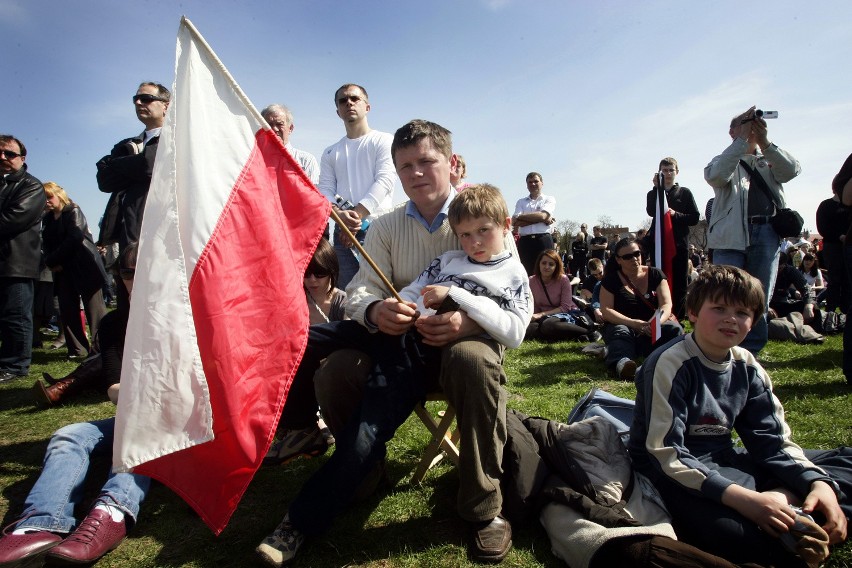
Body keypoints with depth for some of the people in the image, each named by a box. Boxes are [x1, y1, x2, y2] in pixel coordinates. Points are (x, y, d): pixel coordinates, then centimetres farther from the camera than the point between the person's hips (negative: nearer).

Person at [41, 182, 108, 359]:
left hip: (84, 267, -7)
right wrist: (50, 262, -5)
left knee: (94, 308, -9)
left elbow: (74, 239, -13)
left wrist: (54, 260, -10)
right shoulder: (48, 219, 18)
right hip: (63, 270, 7)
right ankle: (77, 349, 11)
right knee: (67, 309, 4)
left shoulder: (73, 212, -2)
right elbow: (47, 245, 14)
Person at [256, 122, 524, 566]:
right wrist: (375, 310, -26)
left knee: (474, 360, -37)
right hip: (400, 340, 3)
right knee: (334, 371, -24)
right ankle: (364, 461, 7)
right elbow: (360, 287, 0)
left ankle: (484, 510, -18)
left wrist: (468, 321, -29)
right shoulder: (386, 227, 12)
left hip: (464, 337, -2)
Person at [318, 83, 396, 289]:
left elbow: (385, 181, -5)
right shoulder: (330, 153, 23)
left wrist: (357, 214, -15)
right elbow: (324, 190, 10)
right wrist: (339, 214, -13)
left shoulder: (384, 141, 10)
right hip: (343, 233, 4)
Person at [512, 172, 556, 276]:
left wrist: (521, 216, -1)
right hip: (525, 241, 2)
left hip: (543, 240, -2)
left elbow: (542, 215, -10)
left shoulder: (549, 200, 10)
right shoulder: (521, 202, 15)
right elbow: (515, 222, -3)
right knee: (527, 273, 2)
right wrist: (542, 220, -6)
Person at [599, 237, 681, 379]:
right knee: (620, 332, -37)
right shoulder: (611, 280, 2)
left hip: (652, 330, 3)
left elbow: (666, 304, -4)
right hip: (623, 326, -3)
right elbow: (606, 311, -9)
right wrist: (634, 323, -24)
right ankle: (622, 362, -67)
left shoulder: (655, 275, 7)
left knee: (674, 329, -27)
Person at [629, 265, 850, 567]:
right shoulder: (670, 364, -18)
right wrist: (741, 498, -32)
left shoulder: (747, 367, 3)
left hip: (724, 461, 8)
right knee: (732, 532, -40)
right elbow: (666, 454, -24)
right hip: (672, 471, -8)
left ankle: (782, 501, -19)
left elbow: (774, 439, 4)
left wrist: (819, 483, -15)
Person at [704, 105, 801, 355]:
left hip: (767, 236, 4)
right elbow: (715, 176, -12)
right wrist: (743, 139, -11)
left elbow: (792, 170, 0)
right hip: (731, 237, -4)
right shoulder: (724, 161, 13)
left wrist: (765, 142, -10)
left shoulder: (769, 162, 22)